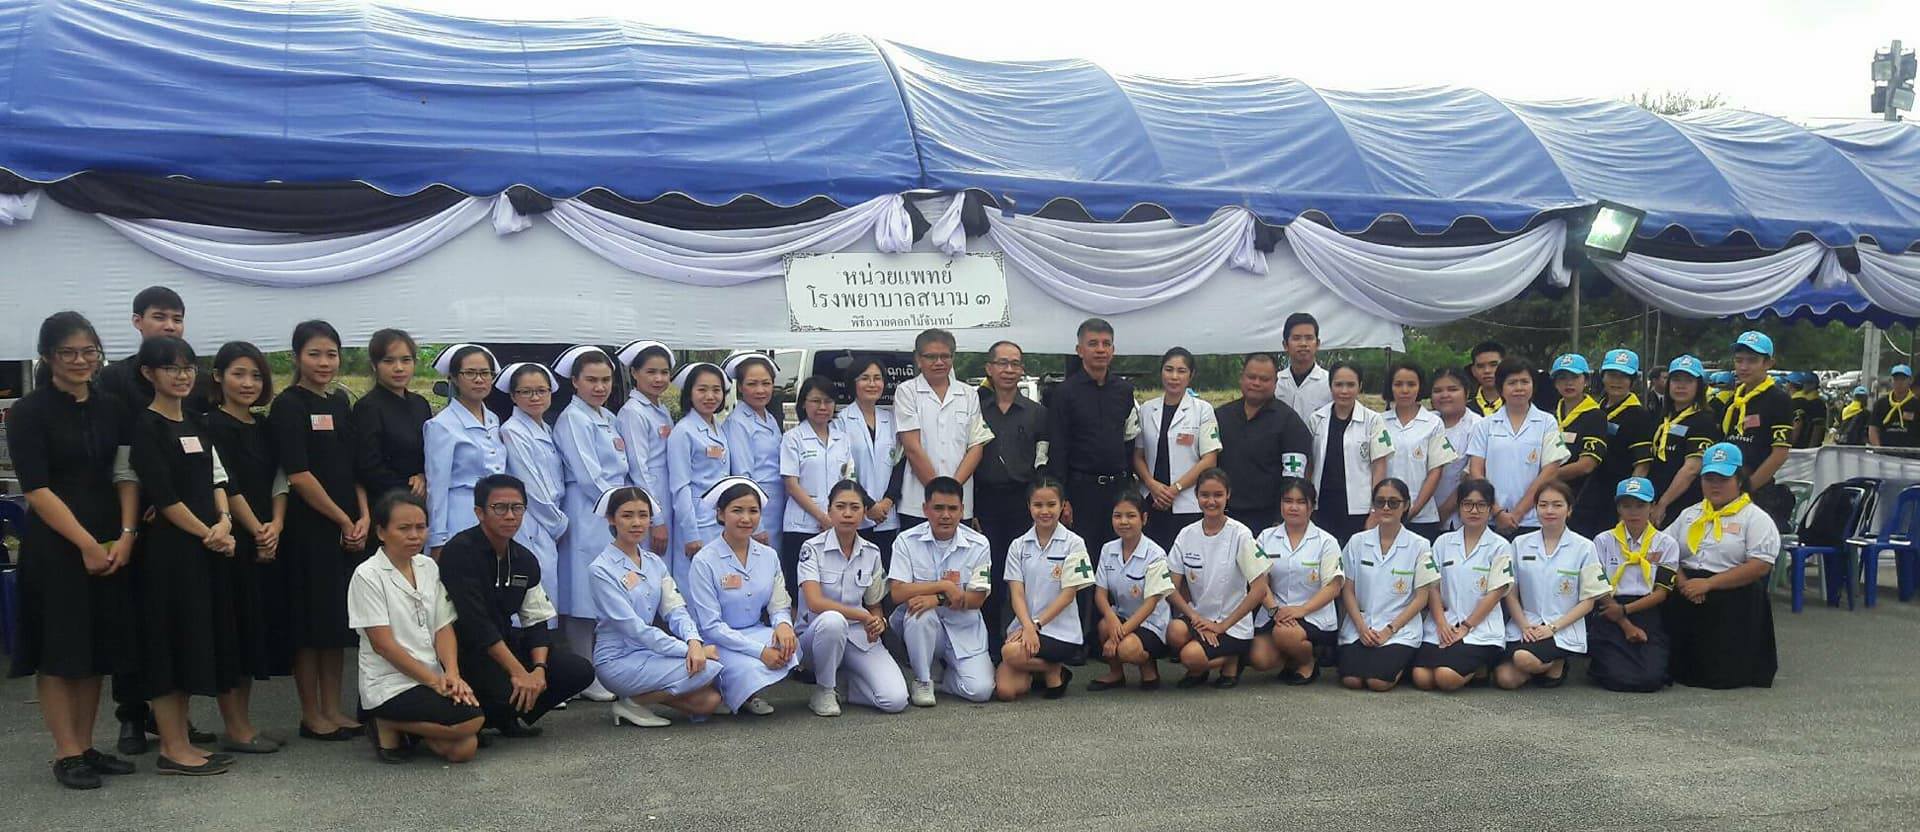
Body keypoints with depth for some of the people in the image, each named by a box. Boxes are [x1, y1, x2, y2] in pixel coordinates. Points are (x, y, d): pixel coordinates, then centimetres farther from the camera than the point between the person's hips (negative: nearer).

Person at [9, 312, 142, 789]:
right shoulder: (29, 412, -6)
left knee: (96, 648, 10)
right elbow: (37, 489, -11)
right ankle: (66, 754, 8)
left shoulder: (110, 407, 8)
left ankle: (86, 746, 19)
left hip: (111, 546, 5)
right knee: (58, 649, 1)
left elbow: (126, 475, 6)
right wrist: (86, 544, -14)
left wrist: (125, 536, -7)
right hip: (54, 547, -5)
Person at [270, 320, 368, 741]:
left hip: (348, 529, 7)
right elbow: (298, 475, -14)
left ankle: (333, 709, 20)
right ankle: (311, 715, 10)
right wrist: (343, 520, -11)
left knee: (339, 620, 11)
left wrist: (363, 517, -1)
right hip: (308, 529, -7)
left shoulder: (340, 402, 12)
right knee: (310, 620, 0)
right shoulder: (288, 406, -8)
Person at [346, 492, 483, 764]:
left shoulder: (429, 567, 10)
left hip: (433, 678, 6)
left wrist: (452, 675, -11)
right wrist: (434, 680, -15)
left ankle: (408, 726, 11)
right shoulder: (368, 576, -9)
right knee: (471, 721, -24)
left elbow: (443, 627, 7)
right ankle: (389, 727, -3)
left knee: (464, 749, -15)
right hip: (390, 685, -6)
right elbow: (383, 644, -12)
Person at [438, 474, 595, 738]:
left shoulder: (525, 560, 7)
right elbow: (475, 622, -22)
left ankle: (510, 717, 10)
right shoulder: (460, 551, -16)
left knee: (580, 671, -7)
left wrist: (539, 668, -13)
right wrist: (518, 672, -25)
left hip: (506, 643, 7)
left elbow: (537, 621, 7)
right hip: (464, 648, -7)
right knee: (507, 691, -34)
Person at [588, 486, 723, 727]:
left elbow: (675, 609, 1)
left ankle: (642, 695, 6)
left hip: (649, 653, 7)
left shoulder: (654, 563, 10)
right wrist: (686, 650, -23)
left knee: (710, 701, -12)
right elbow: (633, 628, -19)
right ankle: (633, 703, -8)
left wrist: (694, 642, -21)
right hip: (619, 660, -7)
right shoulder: (602, 569, -13)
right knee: (707, 669, -22)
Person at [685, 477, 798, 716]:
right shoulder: (704, 562, -12)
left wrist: (783, 624, -21)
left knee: (790, 644, -27)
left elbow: (780, 606, 6)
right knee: (751, 671, -34)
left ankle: (750, 694, -1)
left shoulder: (769, 556, 5)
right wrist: (760, 651, -25)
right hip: (719, 642, -5)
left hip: (757, 633, 5)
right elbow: (710, 626, -16)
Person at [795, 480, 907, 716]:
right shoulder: (813, 548, -9)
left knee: (895, 700, -20)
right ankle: (824, 690, -14)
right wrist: (863, 616, -23)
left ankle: (842, 681, 10)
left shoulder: (871, 553, 4)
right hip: (818, 634, -3)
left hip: (860, 637, 3)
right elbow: (815, 602, -22)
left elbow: (875, 607, 10)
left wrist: (879, 622, -14)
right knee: (832, 621, -41)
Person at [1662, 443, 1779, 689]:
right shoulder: (1690, 514, 17)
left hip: (1731, 604, -5)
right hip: (1684, 601, 5)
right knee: (1675, 667, -2)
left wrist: (1707, 583, -18)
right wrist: (1682, 582, -11)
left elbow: (1760, 566, -13)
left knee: (1720, 674, -6)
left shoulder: (1755, 518, -1)